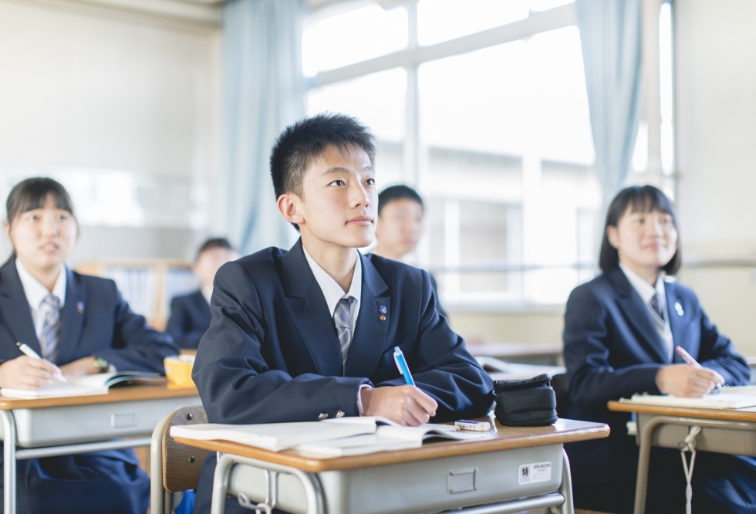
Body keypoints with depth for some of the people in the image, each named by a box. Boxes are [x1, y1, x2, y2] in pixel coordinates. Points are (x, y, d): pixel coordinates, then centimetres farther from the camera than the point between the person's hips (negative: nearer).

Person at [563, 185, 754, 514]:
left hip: (680, 448, 6)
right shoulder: (590, 299, -1)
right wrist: (661, 378, -31)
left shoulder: (685, 299, 20)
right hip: (612, 461, -6)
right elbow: (584, 382, -15)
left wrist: (710, 373, -13)